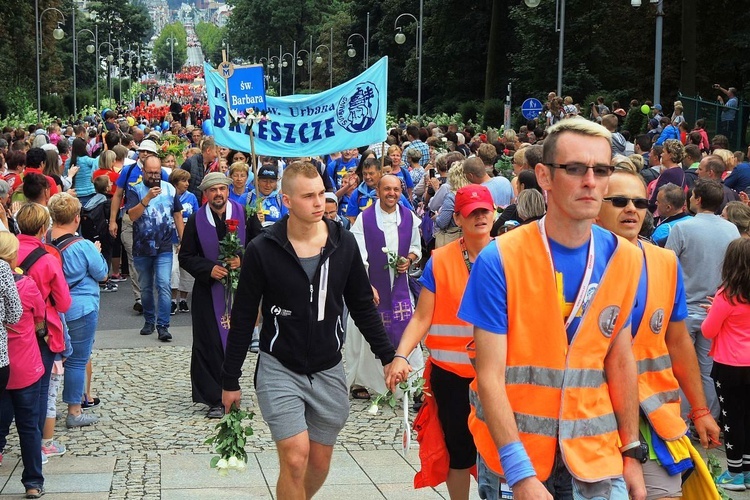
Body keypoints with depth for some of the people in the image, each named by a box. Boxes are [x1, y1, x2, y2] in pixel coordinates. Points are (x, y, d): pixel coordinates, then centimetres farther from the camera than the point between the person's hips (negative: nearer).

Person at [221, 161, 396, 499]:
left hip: (328, 370, 3)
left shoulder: (344, 244, -2)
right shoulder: (262, 250, -10)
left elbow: (363, 306, 8)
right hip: (280, 370, -3)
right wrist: (230, 381, 0)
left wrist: (388, 356, 4)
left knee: (320, 462, 11)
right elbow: (243, 319, -3)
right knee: (296, 457, -16)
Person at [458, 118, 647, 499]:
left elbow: (620, 361, 7)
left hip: (594, 450, 3)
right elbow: (490, 375, -15)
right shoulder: (498, 260, -14)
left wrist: (632, 451, 6)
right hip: (512, 451, -3)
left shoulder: (624, 260, -2)